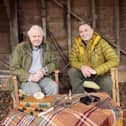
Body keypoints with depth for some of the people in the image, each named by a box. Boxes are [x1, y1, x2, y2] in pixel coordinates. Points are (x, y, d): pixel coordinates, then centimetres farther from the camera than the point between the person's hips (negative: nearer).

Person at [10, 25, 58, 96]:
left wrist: (44, 70, -10)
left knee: (53, 87, -26)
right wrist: (30, 77, -19)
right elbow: (14, 69, -7)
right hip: (26, 80, -3)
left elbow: (53, 63, 12)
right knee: (36, 91, -33)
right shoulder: (20, 48, -4)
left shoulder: (46, 47, 9)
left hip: (42, 78, 4)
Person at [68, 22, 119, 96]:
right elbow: (73, 61, -3)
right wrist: (82, 67, -27)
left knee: (108, 85, -31)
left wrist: (96, 70, -33)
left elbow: (115, 60, -24)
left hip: (100, 73, -3)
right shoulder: (77, 43, -6)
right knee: (72, 72, -23)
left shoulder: (101, 43, -17)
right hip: (85, 72, 3)